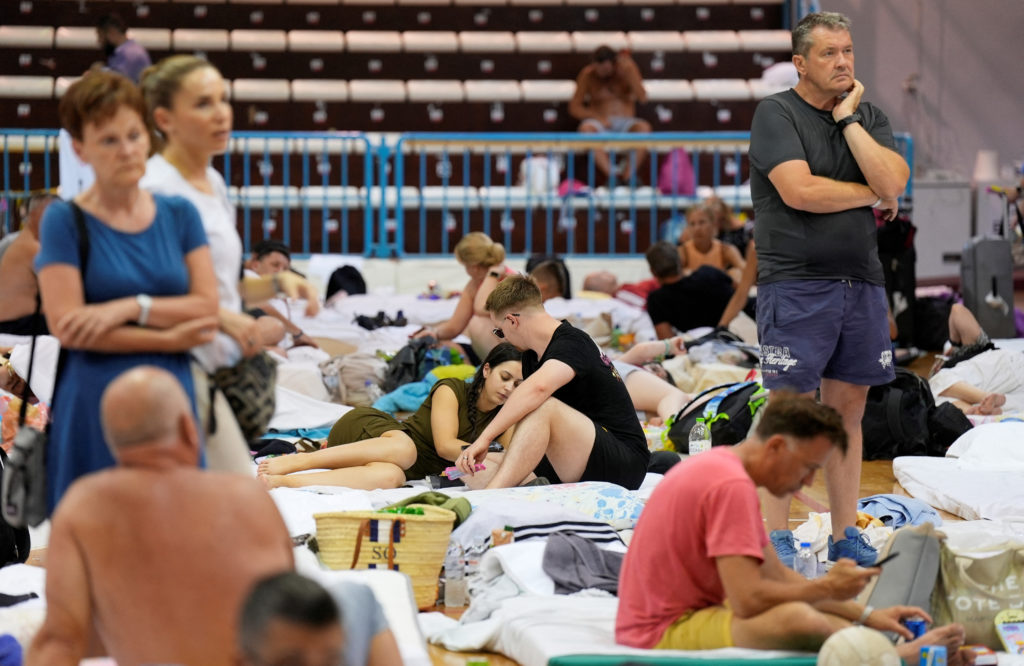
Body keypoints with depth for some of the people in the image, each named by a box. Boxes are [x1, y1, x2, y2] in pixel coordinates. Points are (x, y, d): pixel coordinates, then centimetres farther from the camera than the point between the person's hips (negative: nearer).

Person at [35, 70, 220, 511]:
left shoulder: (178, 214, 11)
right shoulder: (65, 221, -1)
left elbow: (207, 306, 3)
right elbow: (66, 325, -10)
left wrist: (131, 307, -12)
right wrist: (167, 338, -8)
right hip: (96, 405, -4)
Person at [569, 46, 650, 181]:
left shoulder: (628, 68, 3)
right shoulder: (588, 75, 2)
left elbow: (642, 98, -9)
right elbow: (574, 108, 2)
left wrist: (629, 72, -18)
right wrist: (598, 117, -14)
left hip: (625, 124, 0)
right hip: (601, 126, 0)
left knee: (644, 127, -33)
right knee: (585, 128, -35)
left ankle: (628, 176, -39)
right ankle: (611, 175, -45)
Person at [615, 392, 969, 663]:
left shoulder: (721, 466, 13)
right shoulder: (732, 485, -20)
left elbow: (778, 576, 16)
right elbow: (747, 600, -25)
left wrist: (867, 615, 10)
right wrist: (827, 588, -9)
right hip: (661, 633, -11)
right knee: (797, 619, -30)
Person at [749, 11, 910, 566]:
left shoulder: (869, 116, 13)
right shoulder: (776, 113, -3)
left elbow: (892, 183, -4)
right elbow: (799, 191, -16)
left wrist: (848, 118, -4)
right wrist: (871, 196, -2)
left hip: (860, 281, 5)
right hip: (796, 285, -5)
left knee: (848, 411, 10)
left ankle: (846, 536, 16)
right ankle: (777, 540, -1)